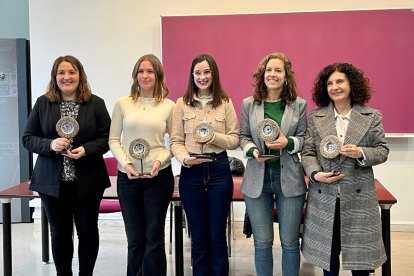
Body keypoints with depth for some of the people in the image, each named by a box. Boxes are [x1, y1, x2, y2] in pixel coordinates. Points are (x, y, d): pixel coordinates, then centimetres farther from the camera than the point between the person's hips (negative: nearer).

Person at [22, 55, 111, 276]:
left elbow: (107, 138, 0)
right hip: (52, 182, 1)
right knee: (59, 233, 10)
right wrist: (50, 144, -15)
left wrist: (85, 149, -18)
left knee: (88, 231, 8)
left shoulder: (96, 104, 2)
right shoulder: (42, 103, 5)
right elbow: (28, 138, 4)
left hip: (88, 182, -1)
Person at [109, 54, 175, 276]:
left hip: (158, 176, -1)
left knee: (154, 237, 5)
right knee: (135, 238, 10)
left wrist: (160, 160, -12)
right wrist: (126, 163, -10)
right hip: (128, 177, 1)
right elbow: (113, 139, 4)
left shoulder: (169, 106, 2)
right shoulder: (123, 103, 4)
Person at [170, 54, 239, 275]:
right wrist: (184, 158, -18)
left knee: (217, 236, 7)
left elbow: (234, 140, 4)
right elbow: (176, 141, 1)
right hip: (191, 172, 0)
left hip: (219, 170, 0)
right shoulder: (182, 103, 4)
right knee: (199, 237, 10)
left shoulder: (225, 103, 4)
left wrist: (216, 137, -15)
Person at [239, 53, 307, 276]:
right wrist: (253, 150, -13)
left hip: (289, 179, -1)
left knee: (290, 242, 7)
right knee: (262, 242, 10)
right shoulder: (249, 104, 4)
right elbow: (243, 137, 8)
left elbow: (304, 138, 4)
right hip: (258, 179, 1)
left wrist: (288, 143, -17)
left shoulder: (299, 105, 2)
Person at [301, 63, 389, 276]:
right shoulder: (316, 117, 5)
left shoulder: (371, 117, 3)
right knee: (328, 249, 13)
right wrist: (315, 174, -14)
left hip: (358, 196, -1)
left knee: (359, 251, 6)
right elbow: (307, 152, 3)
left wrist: (361, 153, -16)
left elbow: (382, 151, 3)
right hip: (324, 196, 1)